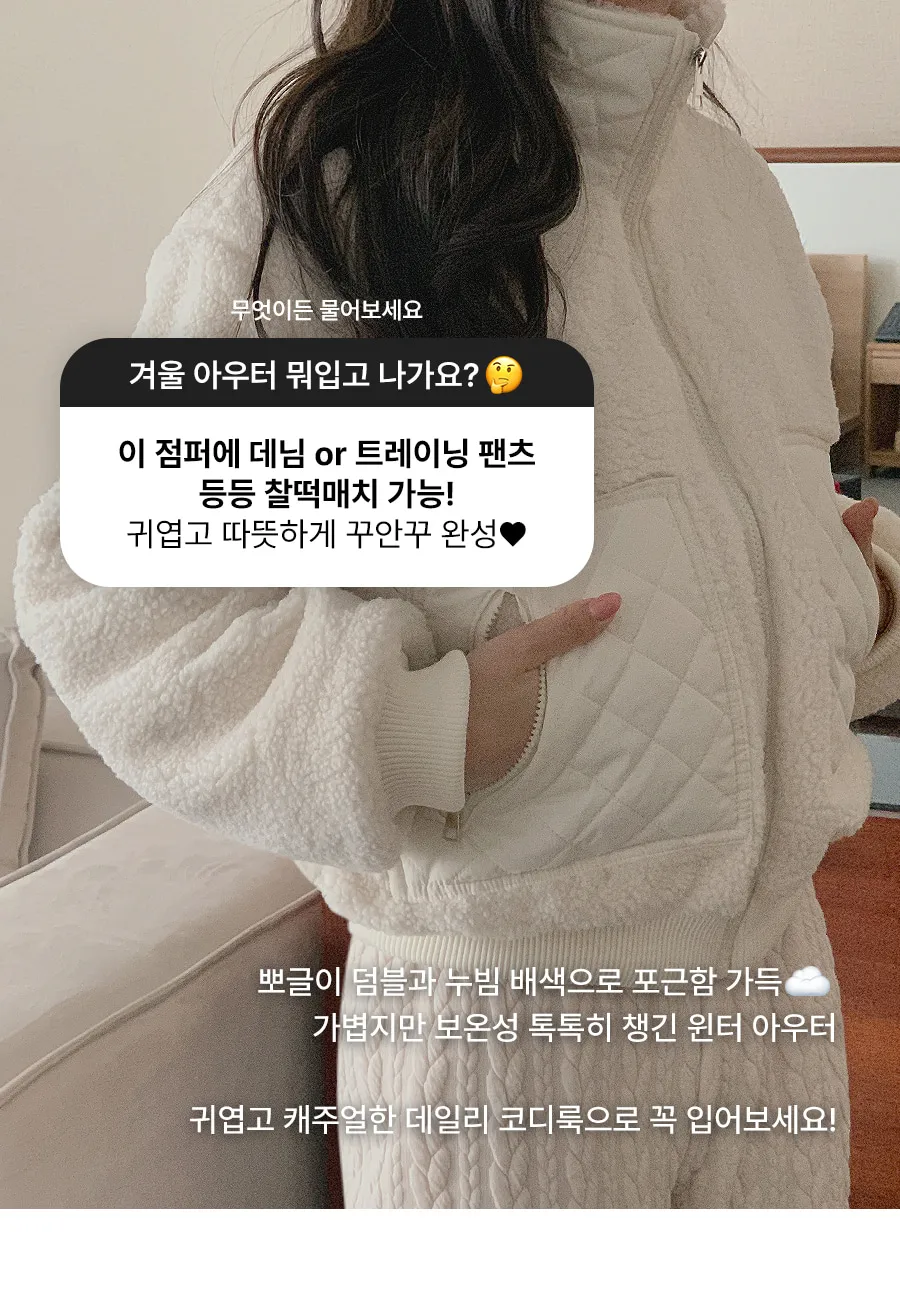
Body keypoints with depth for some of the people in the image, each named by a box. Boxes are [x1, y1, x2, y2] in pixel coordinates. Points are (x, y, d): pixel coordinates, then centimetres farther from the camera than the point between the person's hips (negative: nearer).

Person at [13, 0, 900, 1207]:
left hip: (778, 951, 7)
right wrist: (419, 728, -25)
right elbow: (106, 581, -14)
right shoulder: (314, 197, -15)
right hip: (503, 1005, -6)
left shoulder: (733, 183, 8)